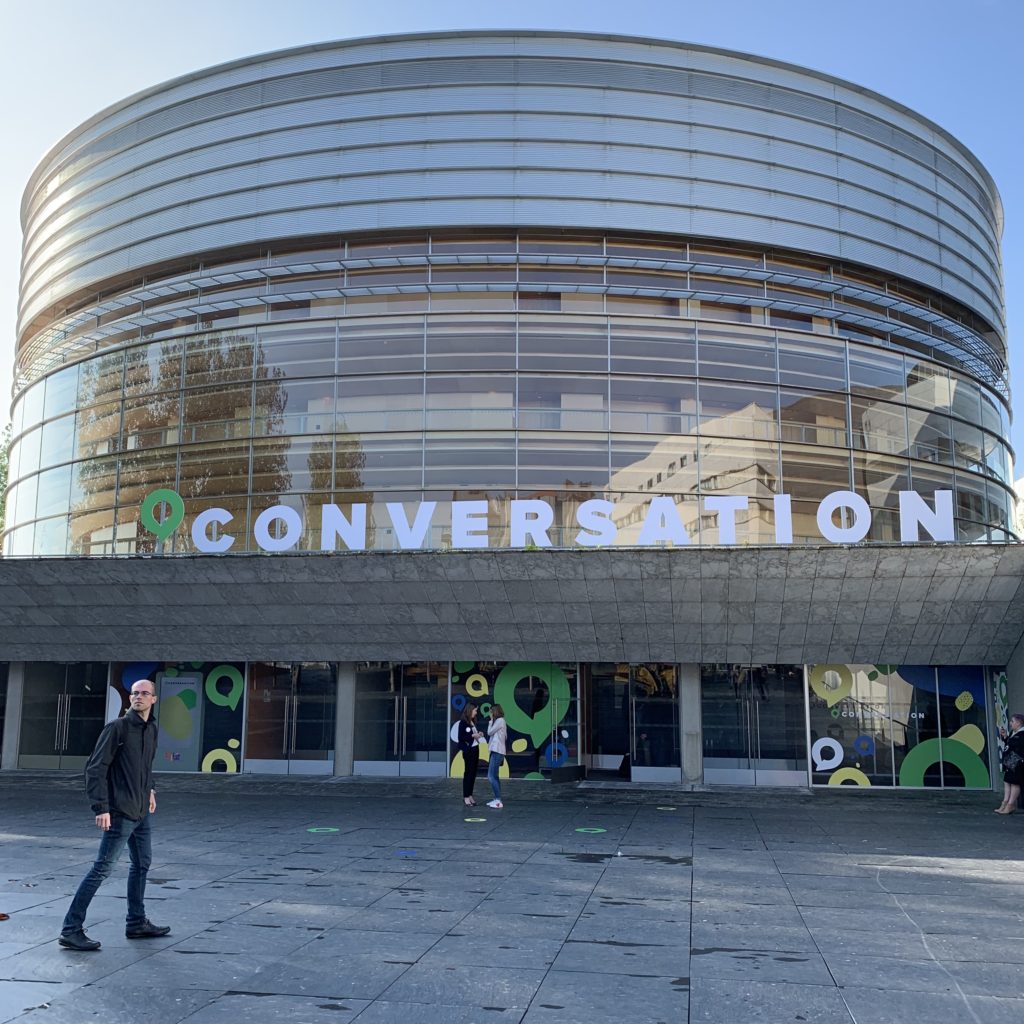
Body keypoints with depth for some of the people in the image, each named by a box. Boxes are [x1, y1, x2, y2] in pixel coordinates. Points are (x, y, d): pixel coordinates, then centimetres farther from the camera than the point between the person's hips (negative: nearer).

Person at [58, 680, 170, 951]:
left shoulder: (151, 729, 11)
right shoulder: (117, 727, -12)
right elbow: (95, 768, -15)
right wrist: (101, 807, -21)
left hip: (141, 811, 8)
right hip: (121, 812, -8)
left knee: (142, 863, 16)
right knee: (102, 868, -7)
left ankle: (136, 923, 28)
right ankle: (71, 929, 0)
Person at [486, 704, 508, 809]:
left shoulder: (500, 720, -10)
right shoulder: (498, 721, 18)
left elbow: (489, 732, -8)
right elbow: (491, 734, 14)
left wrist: (491, 720, 0)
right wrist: (492, 720, 11)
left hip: (497, 752, -10)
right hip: (495, 751, 10)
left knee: (491, 777, -13)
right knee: (493, 776, 12)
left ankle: (498, 800, -13)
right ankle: (497, 799, 14)